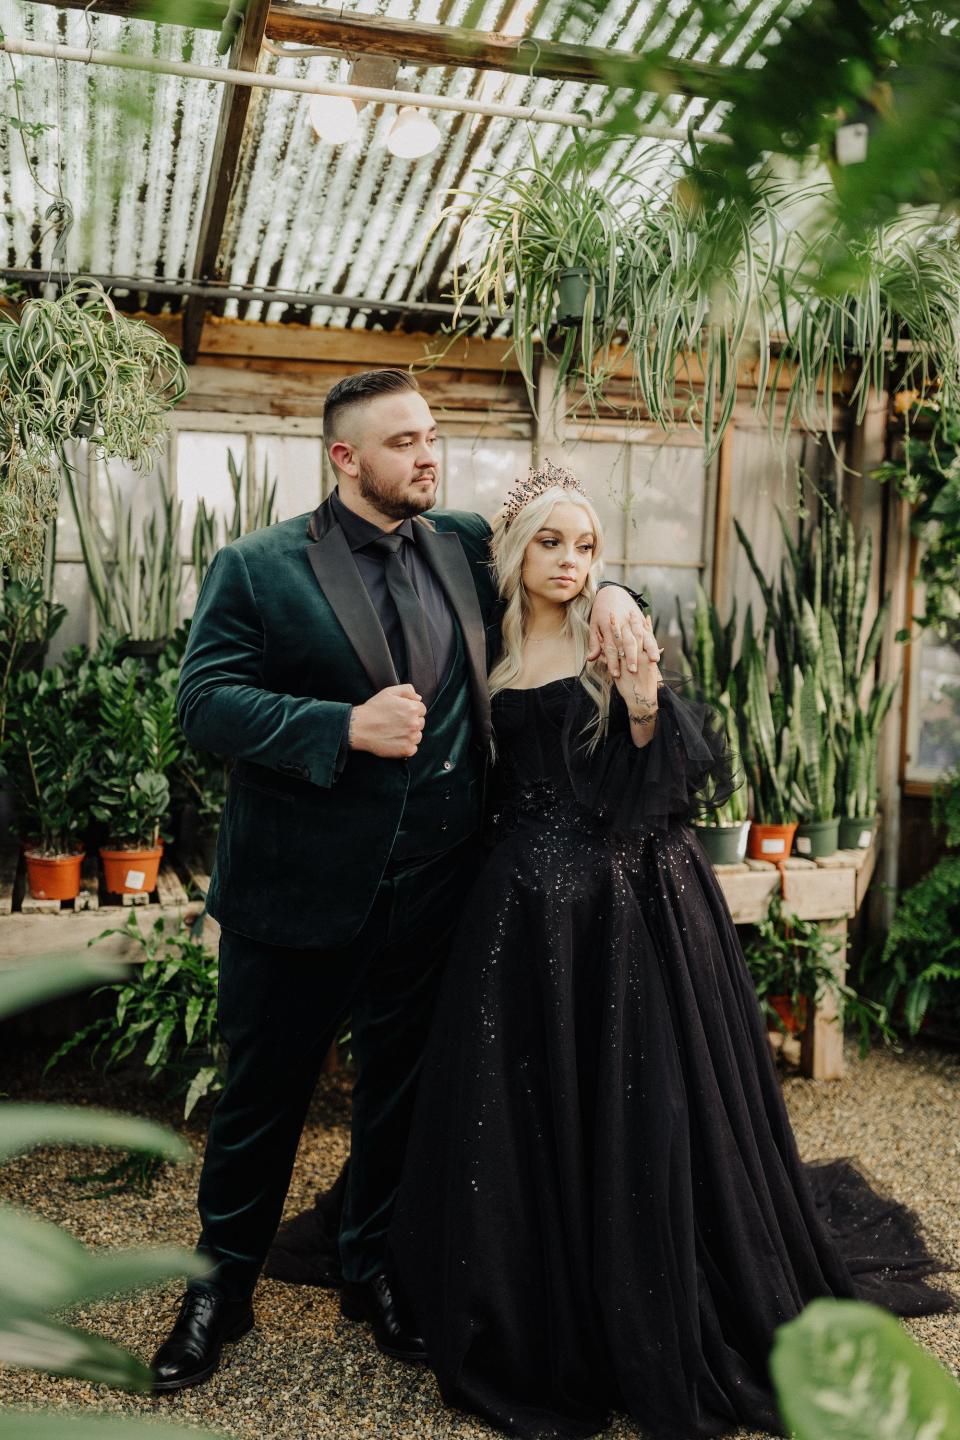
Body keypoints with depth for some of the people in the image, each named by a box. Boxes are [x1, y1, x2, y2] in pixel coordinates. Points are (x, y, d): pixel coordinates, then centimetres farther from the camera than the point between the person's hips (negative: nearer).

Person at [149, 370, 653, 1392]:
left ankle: (375, 1267, 41)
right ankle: (223, 1281, 36)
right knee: (263, 1089, 12)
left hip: (429, 886, 4)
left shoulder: (465, 545, 5)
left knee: (399, 1084, 18)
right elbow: (204, 702, -14)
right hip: (299, 885, -3)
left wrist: (606, 594, -4)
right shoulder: (257, 567, -6)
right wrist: (347, 726, -24)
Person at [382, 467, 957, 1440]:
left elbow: (683, 778, -6)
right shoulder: (489, 652, 7)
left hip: (633, 904, -2)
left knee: (637, 1109, 4)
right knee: (525, 1116, 8)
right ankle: (536, 1328, 29)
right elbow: (484, 791, 13)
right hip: (527, 909, 3)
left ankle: (659, 1339, 25)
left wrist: (646, 704, -22)